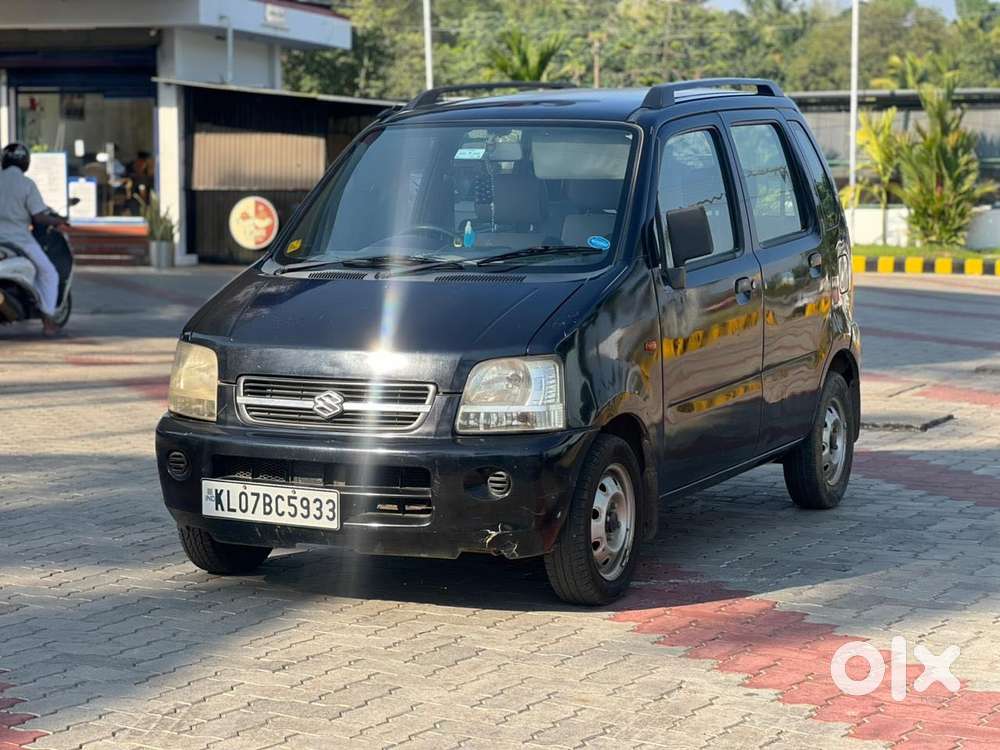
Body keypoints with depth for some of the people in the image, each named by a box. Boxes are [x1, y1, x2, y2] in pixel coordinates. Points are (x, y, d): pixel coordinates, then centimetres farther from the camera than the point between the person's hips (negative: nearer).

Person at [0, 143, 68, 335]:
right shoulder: (27, 184, -11)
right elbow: (38, 217, -14)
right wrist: (57, 221, 4)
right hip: (19, 238, -4)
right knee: (49, 274, 13)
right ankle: (47, 321, 7)